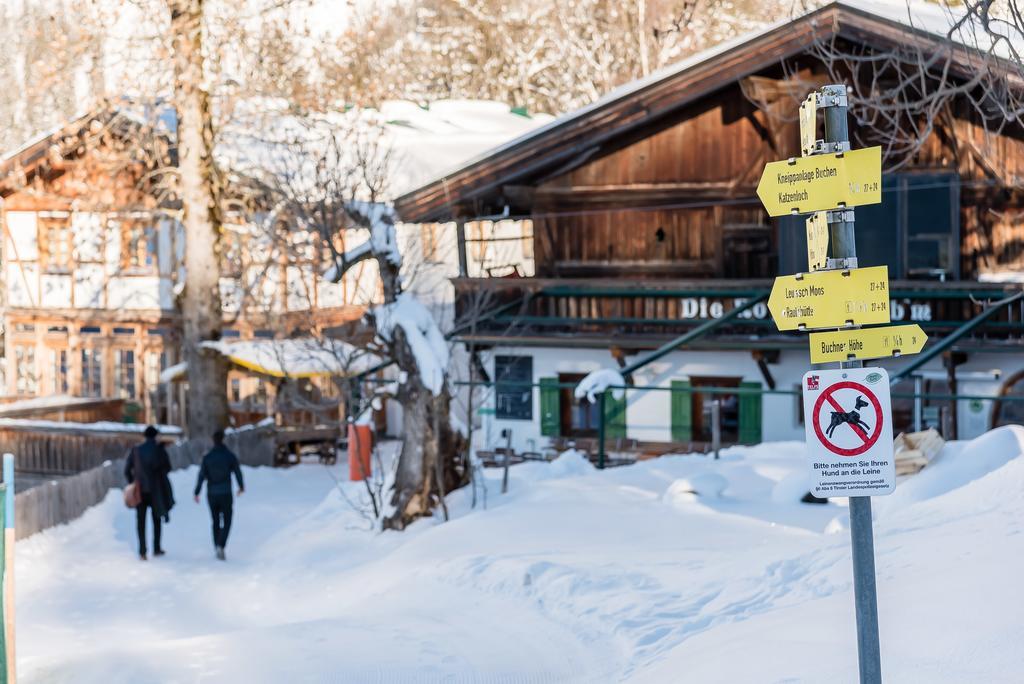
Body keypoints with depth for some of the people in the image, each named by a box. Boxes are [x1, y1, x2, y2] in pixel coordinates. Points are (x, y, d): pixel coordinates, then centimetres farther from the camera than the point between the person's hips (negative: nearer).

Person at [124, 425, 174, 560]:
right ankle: (156, 548, 19)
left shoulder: (135, 450, -2)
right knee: (156, 519, 17)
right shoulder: (160, 450, -6)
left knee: (141, 521, 3)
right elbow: (167, 468, 2)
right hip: (156, 490, 0)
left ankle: (142, 551, -7)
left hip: (140, 490, 0)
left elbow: (127, 470, -1)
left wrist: (132, 483, 13)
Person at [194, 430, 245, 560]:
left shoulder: (207, 457, -4)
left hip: (211, 494, 2)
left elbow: (201, 476, -9)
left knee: (216, 522, 18)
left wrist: (197, 493, -7)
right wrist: (242, 486, 20)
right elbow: (238, 472, 1)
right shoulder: (230, 455, -8)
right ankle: (221, 546, -18)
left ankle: (218, 549, 21)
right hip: (225, 494, -2)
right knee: (226, 523, 5)